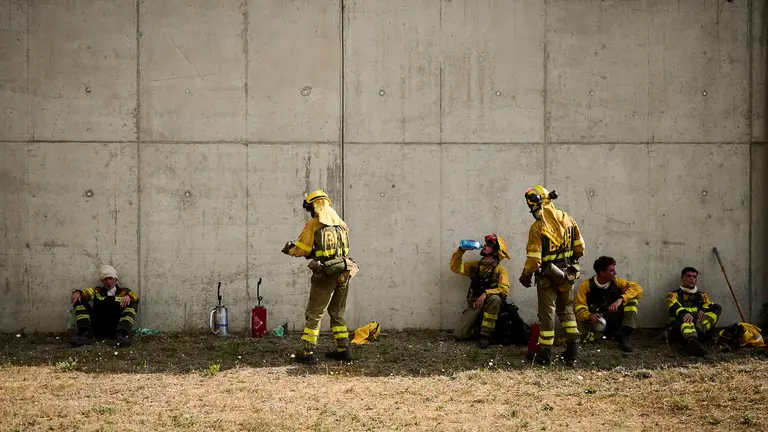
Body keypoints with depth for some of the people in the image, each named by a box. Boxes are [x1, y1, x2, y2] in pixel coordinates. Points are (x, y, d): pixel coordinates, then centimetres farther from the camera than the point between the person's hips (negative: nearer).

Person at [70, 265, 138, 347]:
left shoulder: (123, 291, 17)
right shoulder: (97, 291, 24)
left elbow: (135, 297, -2)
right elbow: (85, 292, 8)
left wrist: (128, 296, -25)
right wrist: (77, 292, -15)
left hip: (116, 327, -2)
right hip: (97, 328, 2)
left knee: (132, 305, -18)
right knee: (79, 301, -4)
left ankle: (121, 335, -36)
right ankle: (86, 333, -24)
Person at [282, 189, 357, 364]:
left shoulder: (313, 225, -7)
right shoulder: (342, 224, 10)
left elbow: (301, 250, -5)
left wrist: (289, 249, 18)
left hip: (325, 275, -6)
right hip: (343, 273, 6)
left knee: (314, 314, 1)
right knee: (337, 313, 18)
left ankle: (308, 352, -1)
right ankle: (343, 349, 18)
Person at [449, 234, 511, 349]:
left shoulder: (500, 269, -5)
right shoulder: (475, 265, 11)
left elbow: (504, 290, -18)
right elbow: (455, 267, 6)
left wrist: (486, 293, -32)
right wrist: (461, 250, -4)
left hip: (489, 305, -3)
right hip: (474, 305, 3)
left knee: (494, 298, -40)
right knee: (459, 335, -15)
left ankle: (486, 334, -25)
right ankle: (479, 328, 16)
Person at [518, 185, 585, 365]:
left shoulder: (537, 227, -18)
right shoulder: (567, 219, 0)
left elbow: (534, 258, -18)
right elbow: (579, 247, 6)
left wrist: (525, 275, -1)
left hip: (548, 276, -5)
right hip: (567, 274, 6)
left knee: (547, 313, 3)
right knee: (566, 310, 19)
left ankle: (545, 354, 8)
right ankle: (573, 350, 17)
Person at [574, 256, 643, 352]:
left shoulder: (617, 282, 1)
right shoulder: (586, 286, -5)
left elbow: (637, 288, -12)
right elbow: (580, 309, -10)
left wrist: (620, 299, -27)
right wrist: (590, 316, -32)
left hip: (615, 321, 2)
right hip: (595, 322, -2)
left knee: (631, 299, -16)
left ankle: (625, 338, -23)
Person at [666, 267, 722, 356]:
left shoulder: (702, 295, 28)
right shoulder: (674, 295, 17)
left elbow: (709, 306, 6)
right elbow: (673, 307, -6)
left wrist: (702, 311, -19)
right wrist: (686, 313, -29)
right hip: (680, 326, -3)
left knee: (717, 308, -15)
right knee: (683, 315, -35)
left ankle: (700, 330, -42)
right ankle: (692, 340, -65)